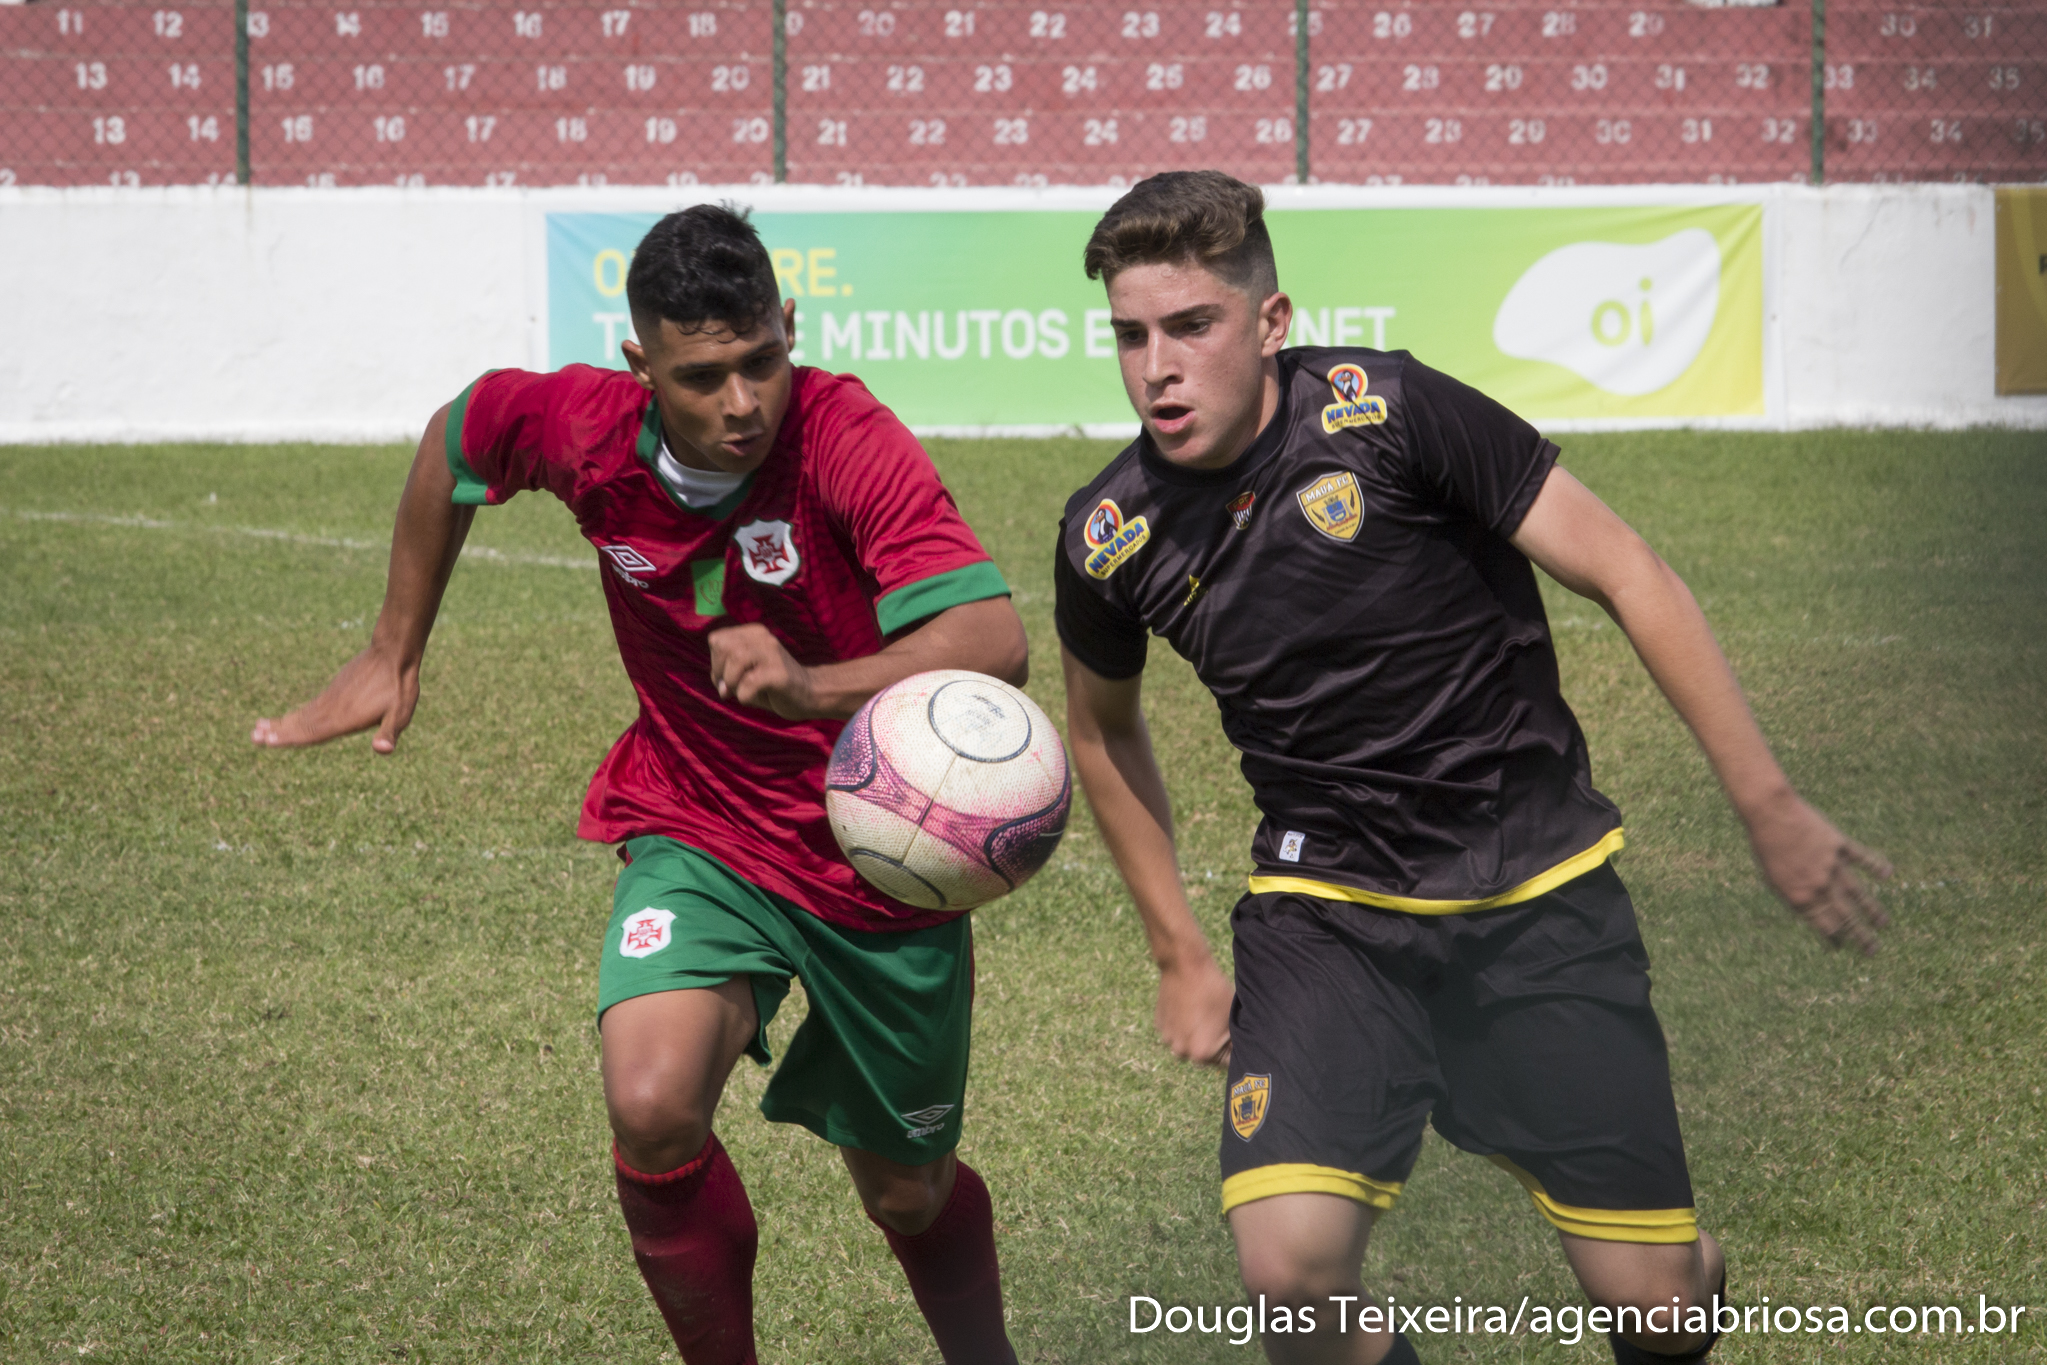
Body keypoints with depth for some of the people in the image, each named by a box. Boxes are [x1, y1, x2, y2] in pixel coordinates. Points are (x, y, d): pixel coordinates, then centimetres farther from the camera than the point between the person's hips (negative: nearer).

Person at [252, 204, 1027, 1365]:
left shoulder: (849, 440, -28)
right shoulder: (586, 429, -16)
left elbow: (995, 641, -39)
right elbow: (455, 440, 9)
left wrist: (812, 687, -55)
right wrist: (394, 657, 14)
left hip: (883, 864, -2)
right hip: (700, 833, 2)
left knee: (907, 1193, 14)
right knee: (653, 1109, -26)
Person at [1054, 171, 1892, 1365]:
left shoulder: (1390, 414, -16)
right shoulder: (1112, 538, -6)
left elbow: (1628, 576, -10)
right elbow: (1106, 732, 16)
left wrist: (1771, 805, -12)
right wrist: (1181, 957, 14)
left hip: (1538, 889, -1)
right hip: (1325, 908, 2)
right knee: (1291, 1268, -23)